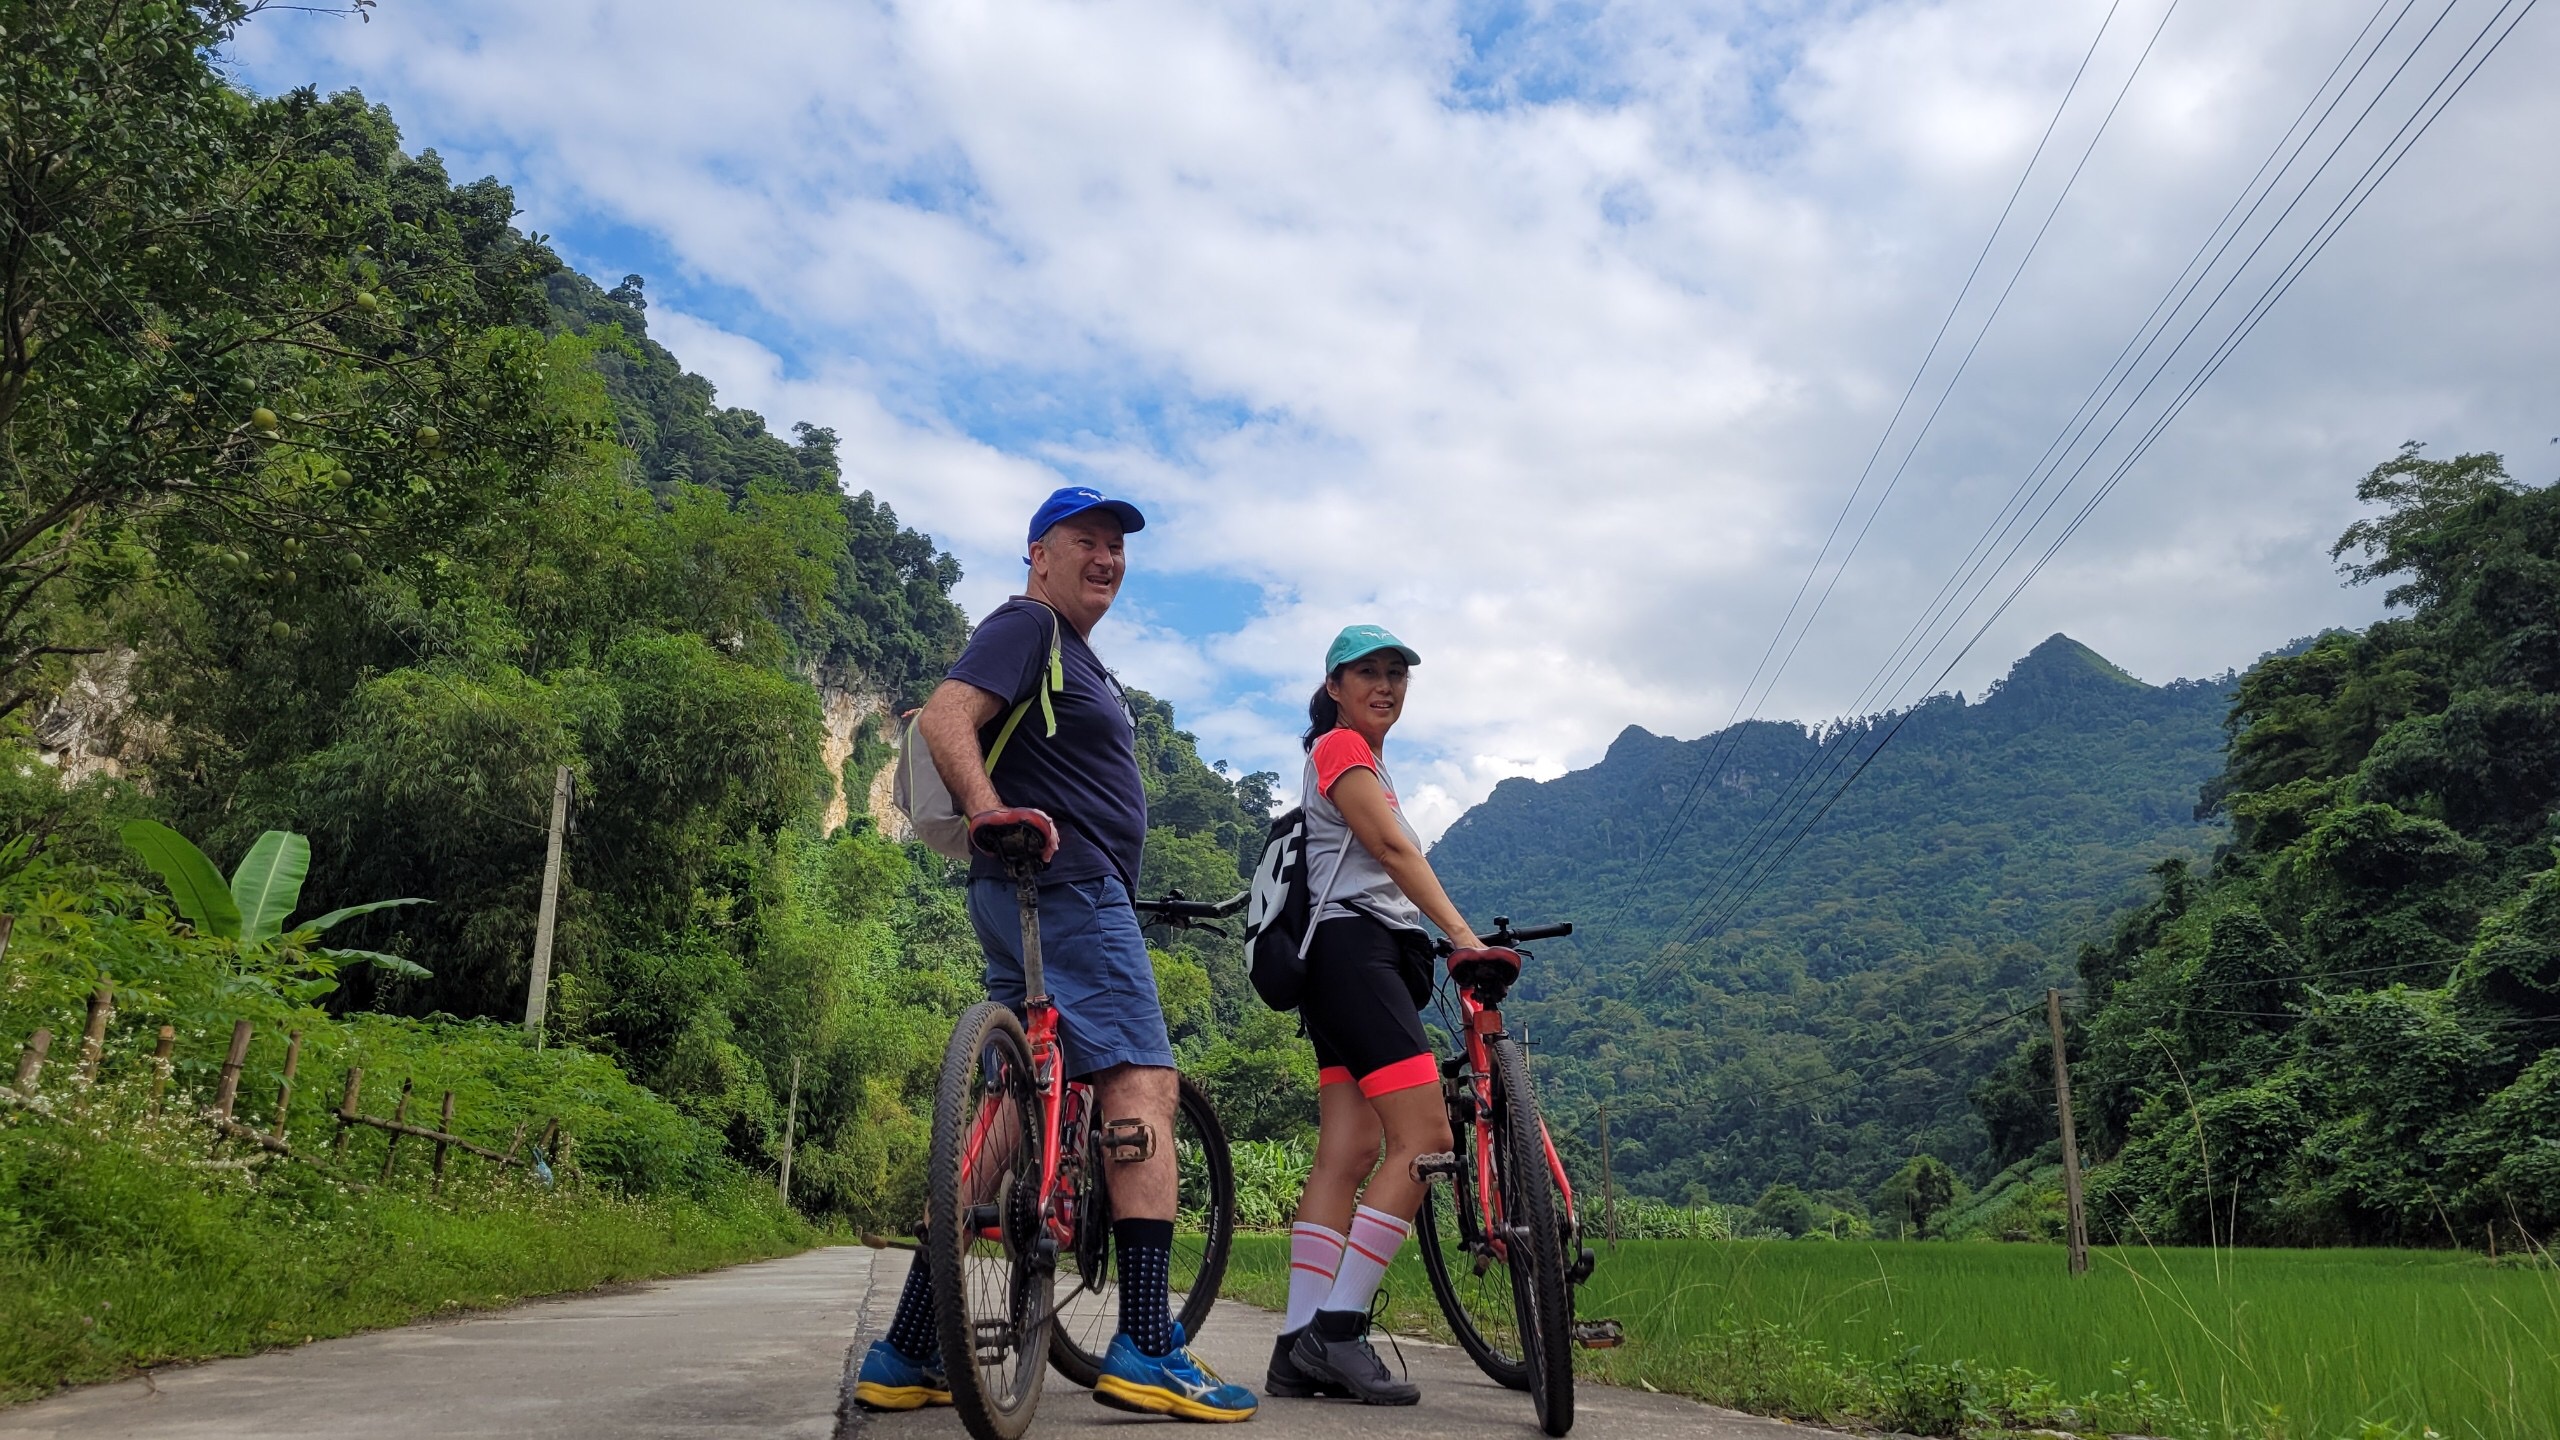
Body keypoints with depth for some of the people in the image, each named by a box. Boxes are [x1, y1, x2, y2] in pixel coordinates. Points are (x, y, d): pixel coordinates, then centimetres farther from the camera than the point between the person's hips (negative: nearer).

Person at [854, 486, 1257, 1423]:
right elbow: (945, 718, -19)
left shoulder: (1074, 655, 28)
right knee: (1143, 1081, -14)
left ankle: (908, 1355, 10)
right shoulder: (1027, 625, -3)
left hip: (1040, 898, 10)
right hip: (1066, 886, -10)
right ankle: (1146, 1347, -18)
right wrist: (993, 813, -33)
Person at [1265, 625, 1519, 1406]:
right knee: (1426, 1139, -16)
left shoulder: (1370, 762, 29)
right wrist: (1463, 937, -23)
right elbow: (1393, 849, -15)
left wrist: (1450, 943, 15)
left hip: (1372, 955, 9)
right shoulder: (1340, 746, -2)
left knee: (1347, 1152, 0)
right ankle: (1336, 1330, -16)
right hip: (1356, 946, -9)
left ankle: (1300, 1349, -3)